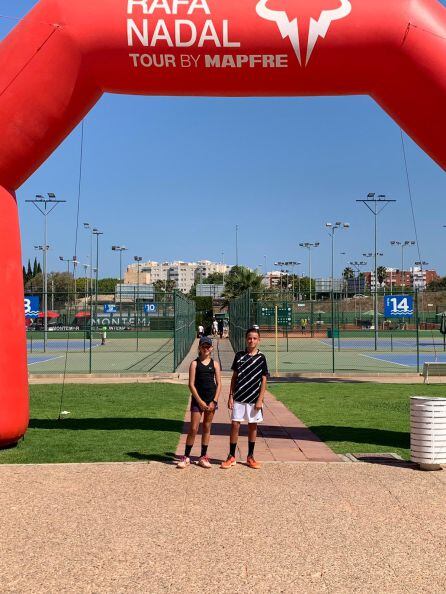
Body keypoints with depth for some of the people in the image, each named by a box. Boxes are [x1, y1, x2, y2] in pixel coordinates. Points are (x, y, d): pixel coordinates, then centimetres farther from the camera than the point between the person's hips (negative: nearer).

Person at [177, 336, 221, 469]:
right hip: (197, 399, -2)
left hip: (211, 399, 3)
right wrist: (200, 401, -11)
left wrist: (214, 401, -6)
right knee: (193, 429, -4)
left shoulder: (214, 364, 5)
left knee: (206, 428, 9)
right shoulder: (195, 363, -1)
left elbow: (219, 384, 3)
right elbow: (191, 384, -6)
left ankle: (203, 457, 17)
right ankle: (186, 457, 5)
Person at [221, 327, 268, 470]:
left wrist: (260, 399, -6)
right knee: (235, 426, 0)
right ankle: (231, 457, 9)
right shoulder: (239, 355, 2)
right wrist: (231, 396, 1)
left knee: (252, 427, 8)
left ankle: (250, 457, 19)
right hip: (238, 398, 0)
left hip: (254, 399, 0)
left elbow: (264, 380, 0)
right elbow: (234, 377, 6)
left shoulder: (261, 358, -1)